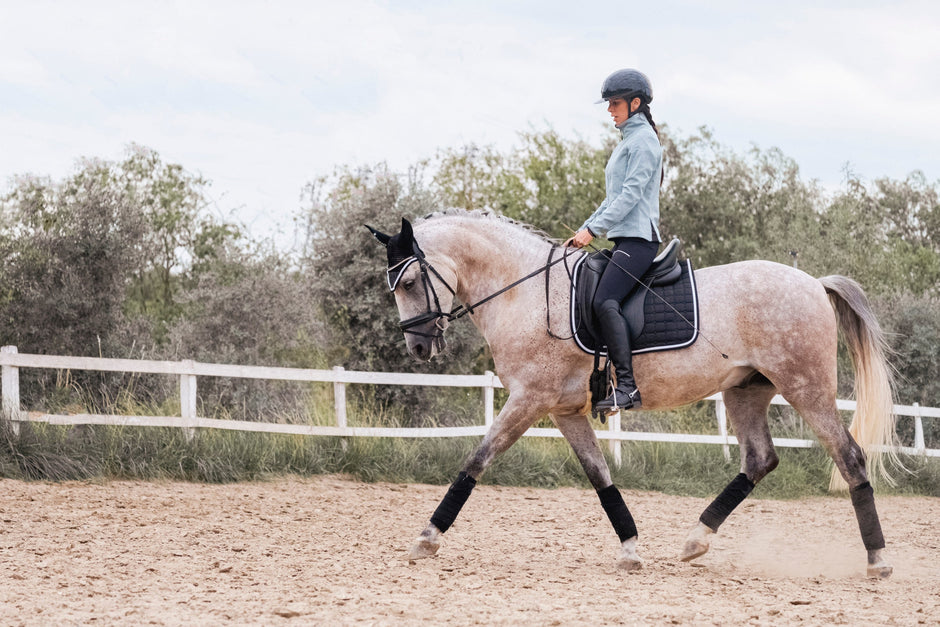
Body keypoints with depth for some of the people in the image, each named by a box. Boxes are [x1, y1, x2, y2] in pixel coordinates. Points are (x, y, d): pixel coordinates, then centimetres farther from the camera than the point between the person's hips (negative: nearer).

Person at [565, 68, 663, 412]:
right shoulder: (627, 141, 24)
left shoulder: (643, 139, -6)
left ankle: (627, 387, -31)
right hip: (626, 239, 11)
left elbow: (631, 194, -16)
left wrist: (593, 229, -18)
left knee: (604, 301, -25)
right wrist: (583, 230, 17)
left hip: (638, 238, -11)